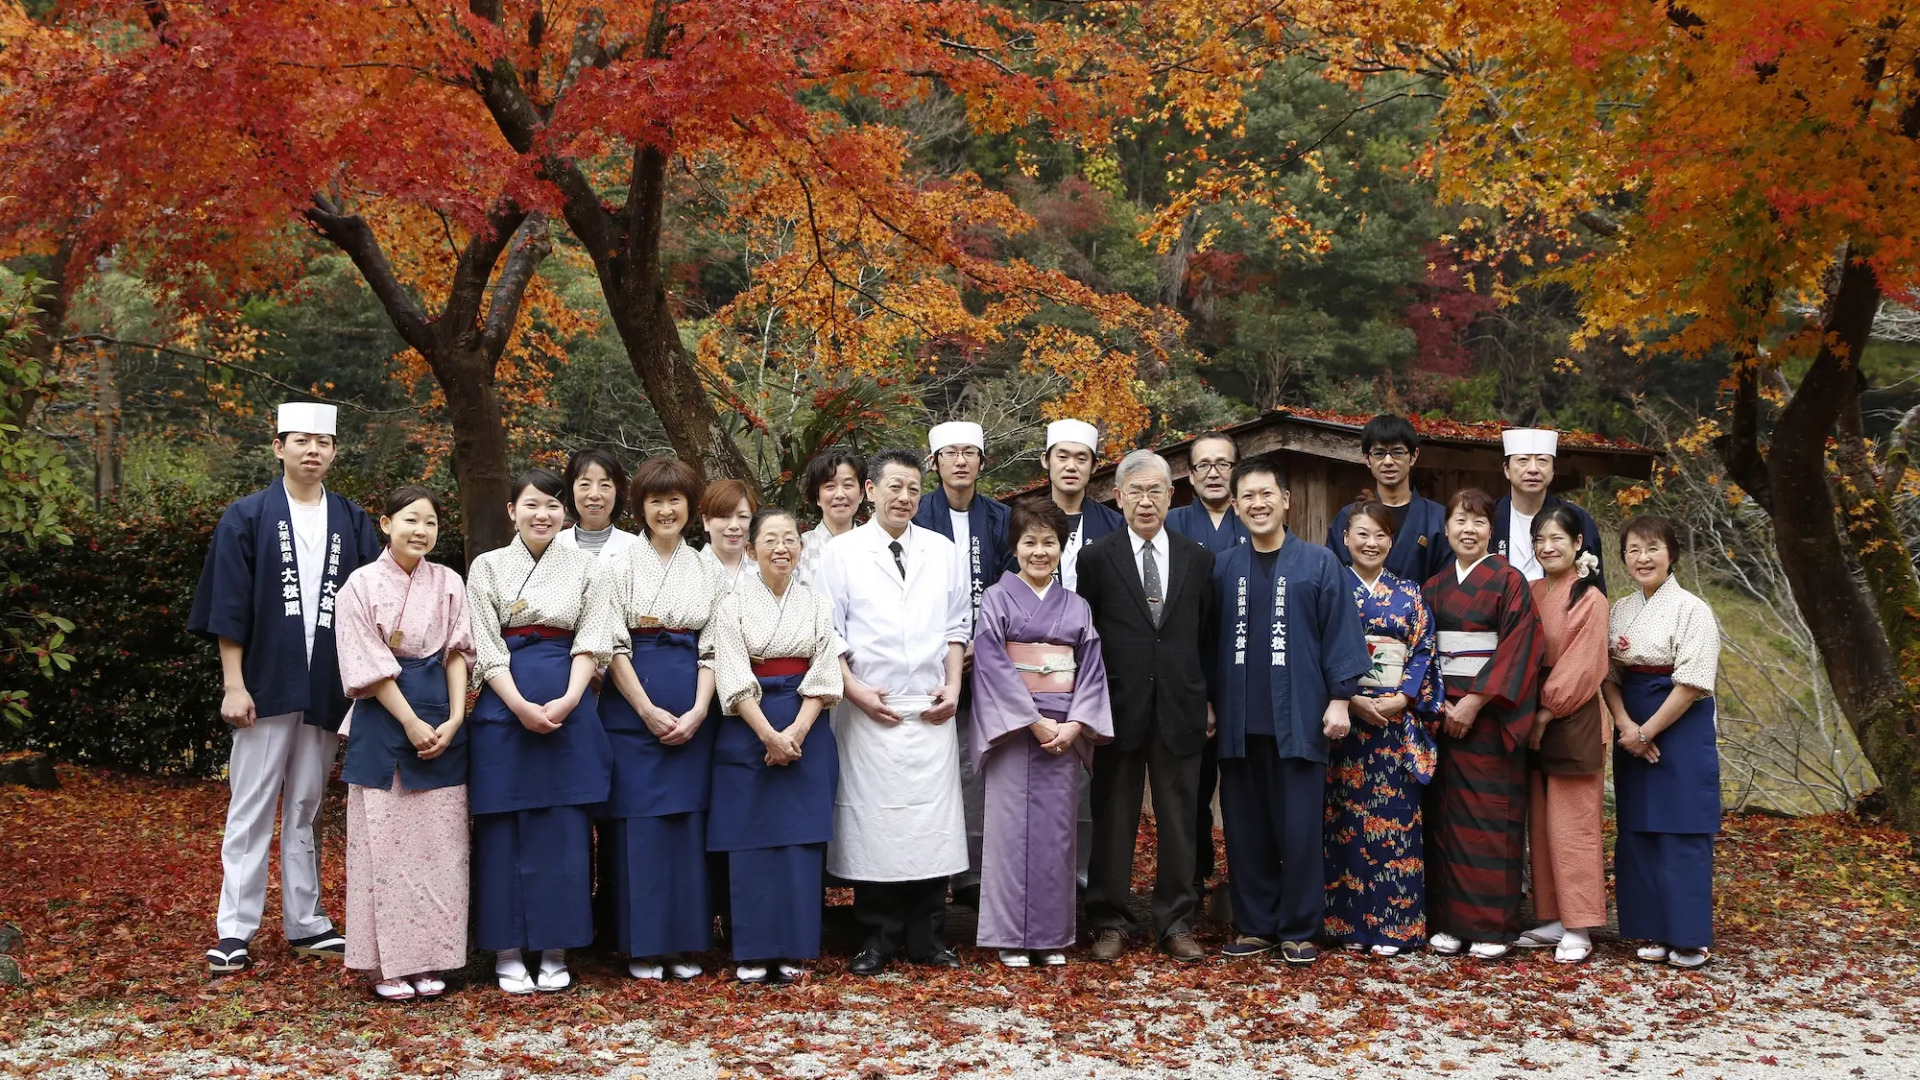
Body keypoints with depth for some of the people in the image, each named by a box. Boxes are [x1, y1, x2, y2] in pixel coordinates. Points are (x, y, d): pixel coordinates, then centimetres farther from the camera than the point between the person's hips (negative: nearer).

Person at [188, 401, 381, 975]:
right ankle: (234, 932, 6)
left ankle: (305, 925, 19)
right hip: (266, 685, -3)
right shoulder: (247, 517, 1)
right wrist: (234, 685, -9)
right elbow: (228, 607, -3)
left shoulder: (353, 524, 8)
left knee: (306, 811, 12)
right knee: (251, 811, 1)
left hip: (326, 690, 3)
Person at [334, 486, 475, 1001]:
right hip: (384, 718, -3)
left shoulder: (448, 583, 7)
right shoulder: (362, 584, -3)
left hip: (442, 717, 3)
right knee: (385, 839, 0)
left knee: (437, 840, 3)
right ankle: (387, 963, 7)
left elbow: (457, 653, 5)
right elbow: (368, 666, -7)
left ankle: (429, 958, 11)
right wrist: (411, 723, -13)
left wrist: (454, 718, -8)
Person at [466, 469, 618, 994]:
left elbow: (591, 643, 2)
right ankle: (508, 951, 10)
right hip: (504, 706, -1)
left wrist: (567, 700, -12)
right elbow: (485, 649, -1)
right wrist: (521, 706, -14)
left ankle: (556, 950, 11)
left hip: (569, 707, 1)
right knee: (504, 827, 1)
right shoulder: (487, 567, 5)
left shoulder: (587, 567, 8)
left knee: (564, 829, 2)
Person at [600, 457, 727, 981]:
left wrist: (698, 710, -8)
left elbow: (713, 647, 6)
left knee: (688, 820, 4)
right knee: (638, 820, -1)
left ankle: (683, 942, 13)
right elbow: (613, 644, -5)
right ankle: (642, 945, 7)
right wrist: (648, 710, -11)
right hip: (632, 708, -2)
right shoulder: (622, 563, 1)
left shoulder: (709, 570, 10)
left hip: (692, 715, 3)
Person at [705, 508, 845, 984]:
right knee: (751, 840, -1)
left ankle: (792, 949, 8)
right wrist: (769, 735, -16)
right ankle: (753, 953, 5)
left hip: (807, 732, 2)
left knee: (801, 838, 1)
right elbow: (733, 678, -7)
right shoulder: (734, 604, 0)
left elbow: (823, 676, 1)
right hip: (747, 728, -2)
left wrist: (797, 731, -12)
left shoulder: (817, 604, 7)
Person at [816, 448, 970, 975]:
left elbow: (956, 625, 13)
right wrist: (853, 689, -8)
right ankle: (878, 938, 12)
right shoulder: (842, 553, 2)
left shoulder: (941, 550, 10)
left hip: (931, 711, 2)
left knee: (932, 820, 2)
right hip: (868, 710, -2)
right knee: (872, 821, 1)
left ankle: (927, 939, 12)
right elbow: (829, 630, 1)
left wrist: (953, 685, 3)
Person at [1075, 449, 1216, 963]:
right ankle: (1109, 922, 15)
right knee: (1113, 818, 5)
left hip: (1180, 708, 2)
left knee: (1179, 818, 7)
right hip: (1118, 705, -2)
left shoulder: (1198, 559, 8)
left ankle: (1176, 923, 17)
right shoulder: (1097, 557, 1)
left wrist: (1209, 700, 6)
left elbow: (1207, 636, 10)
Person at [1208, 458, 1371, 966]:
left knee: (1300, 830, 0)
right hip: (1239, 720, 3)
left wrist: (1339, 698, -7)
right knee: (1245, 829, 8)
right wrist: (1208, 703, 7)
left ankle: (1298, 931, 11)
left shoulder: (1319, 563, 2)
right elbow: (1210, 640, 11)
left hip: (1298, 719, -3)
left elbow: (1341, 633, -1)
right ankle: (1254, 925, 18)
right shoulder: (1223, 568, 9)